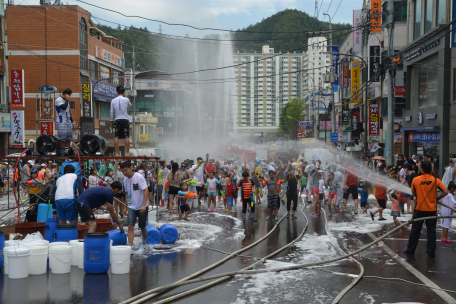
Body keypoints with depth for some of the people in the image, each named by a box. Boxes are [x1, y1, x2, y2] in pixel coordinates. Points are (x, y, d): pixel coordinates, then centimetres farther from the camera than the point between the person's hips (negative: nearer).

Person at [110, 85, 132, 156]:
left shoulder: (113, 100, 3)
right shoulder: (126, 99, -4)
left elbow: (111, 112, 6)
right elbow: (130, 105, 18)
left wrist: (112, 121, 13)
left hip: (117, 120, 2)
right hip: (125, 119, -2)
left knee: (116, 137, 3)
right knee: (127, 137, -1)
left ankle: (116, 153, -1)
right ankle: (127, 153, -3)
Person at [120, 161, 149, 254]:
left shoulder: (139, 177, -15)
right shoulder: (125, 180, 4)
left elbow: (146, 190, -17)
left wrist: (144, 205, -23)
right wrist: (125, 206, 15)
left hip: (142, 207, -4)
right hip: (131, 207, 4)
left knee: (142, 227, 8)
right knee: (130, 226, -10)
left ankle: (144, 243, 34)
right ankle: (131, 248, -12)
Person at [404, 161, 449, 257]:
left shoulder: (415, 180, -7)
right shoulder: (436, 180, -7)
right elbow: (446, 192, -11)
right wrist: (437, 198, 2)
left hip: (419, 209, 0)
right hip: (432, 209, 0)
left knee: (415, 230, 10)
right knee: (431, 231, 8)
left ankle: (410, 249, 18)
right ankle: (431, 252, 9)